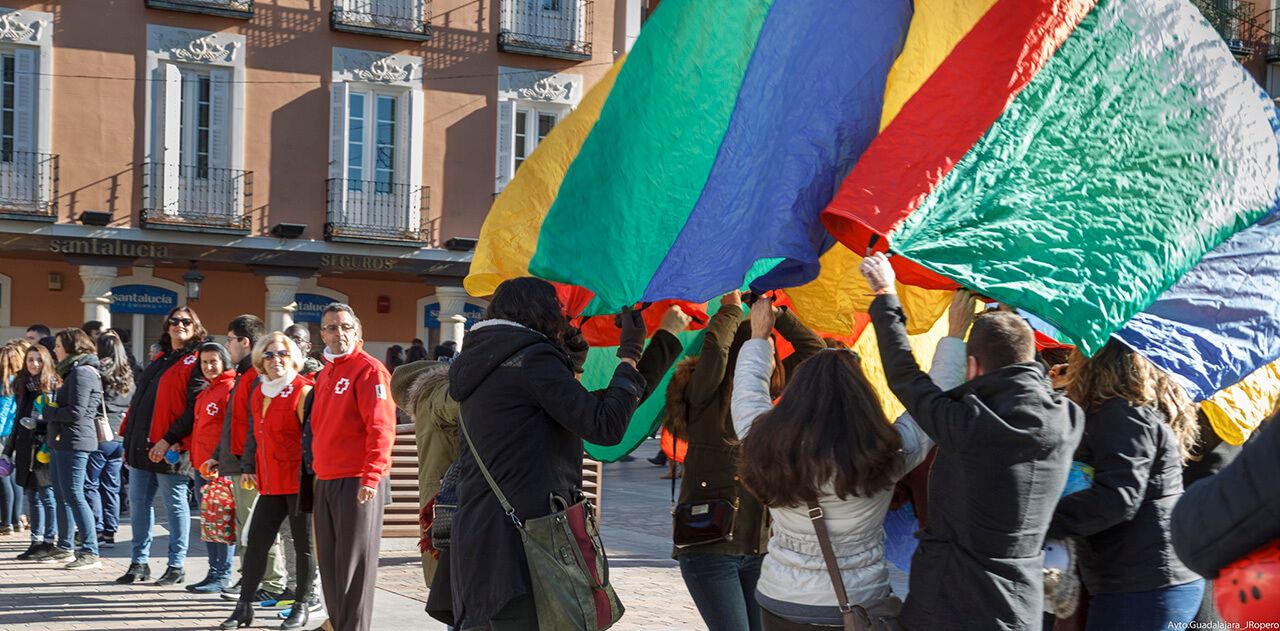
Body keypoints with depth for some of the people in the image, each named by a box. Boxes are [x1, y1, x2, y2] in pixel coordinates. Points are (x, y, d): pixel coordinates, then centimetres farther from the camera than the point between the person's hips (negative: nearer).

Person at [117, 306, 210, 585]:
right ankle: (139, 563, 18)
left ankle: (176, 567, 8)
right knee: (139, 504, 10)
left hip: (170, 449, -8)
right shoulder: (159, 359, 20)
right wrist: (128, 438, 15)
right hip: (141, 446, 8)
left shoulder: (196, 361, -6)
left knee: (175, 506, 1)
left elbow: (194, 409, -15)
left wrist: (169, 439, -20)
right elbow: (138, 401, 22)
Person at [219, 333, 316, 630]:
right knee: (255, 542, 6)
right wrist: (248, 466, 18)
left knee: (304, 546, 5)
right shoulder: (258, 394, 13)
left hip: (299, 483, -7)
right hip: (270, 485, 7)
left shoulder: (303, 391, -10)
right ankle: (244, 607, 12)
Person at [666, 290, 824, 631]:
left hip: (759, 547, 6)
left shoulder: (765, 393, 10)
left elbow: (812, 348, 14)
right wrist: (732, 308, -9)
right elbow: (715, 345, -26)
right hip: (709, 548, -6)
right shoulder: (705, 395, -7)